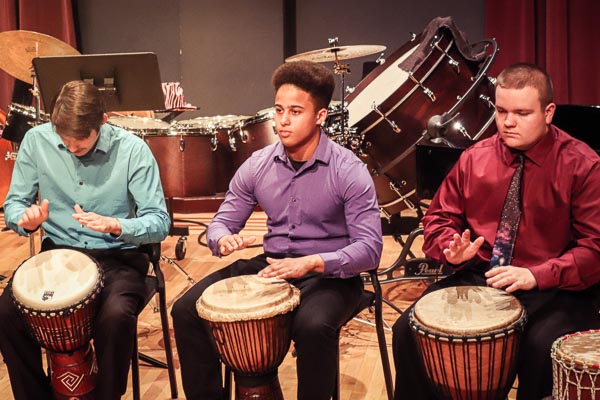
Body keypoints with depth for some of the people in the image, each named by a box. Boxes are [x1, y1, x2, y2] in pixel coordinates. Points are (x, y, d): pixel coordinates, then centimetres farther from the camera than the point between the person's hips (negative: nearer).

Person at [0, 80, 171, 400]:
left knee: (117, 316, -33)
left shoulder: (132, 150, -10)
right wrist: (26, 218, -19)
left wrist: (115, 225, -30)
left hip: (117, 257, -2)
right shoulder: (37, 140, -3)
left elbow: (160, 222, -11)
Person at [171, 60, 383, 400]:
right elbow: (222, 221, 7)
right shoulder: (257, 165, 0)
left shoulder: (349, 171, -14)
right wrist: (224, 239, -19)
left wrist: (311, 263, -34)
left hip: (331, 273, -4)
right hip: (270, 265, 5)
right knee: (187, 311, -10)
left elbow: (369, 248, -19)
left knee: (313, 326, -37)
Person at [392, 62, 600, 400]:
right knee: (409, 330, -15)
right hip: (478, 278, 4)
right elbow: (440, 218, 15)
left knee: (545, 348, -34)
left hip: (553, 290, -3)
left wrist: (535, 276, -22)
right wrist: (453, 247, -8)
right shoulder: (475, 158, 6)